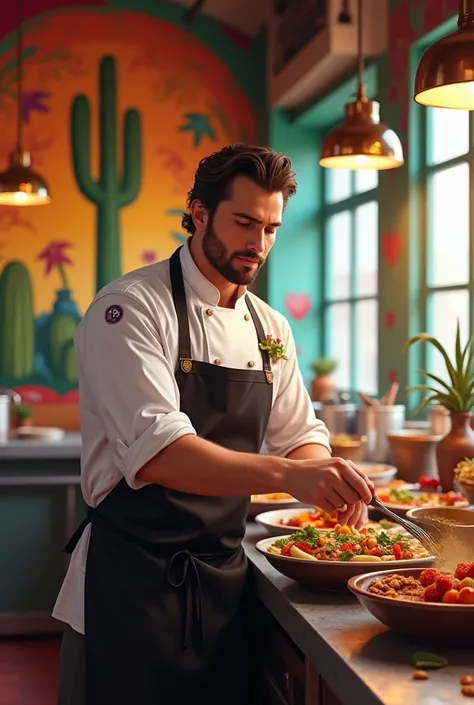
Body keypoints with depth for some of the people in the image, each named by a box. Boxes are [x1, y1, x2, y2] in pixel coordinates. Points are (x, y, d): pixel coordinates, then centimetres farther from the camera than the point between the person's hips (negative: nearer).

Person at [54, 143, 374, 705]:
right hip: (134, 583, -6)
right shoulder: (130, 307, -14)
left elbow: (298, 435, 14)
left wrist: (331, 480, -10)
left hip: (224, 579, 6)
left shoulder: (270, 327, 9)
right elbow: (157, 450, -27)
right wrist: (286, 475, -38)